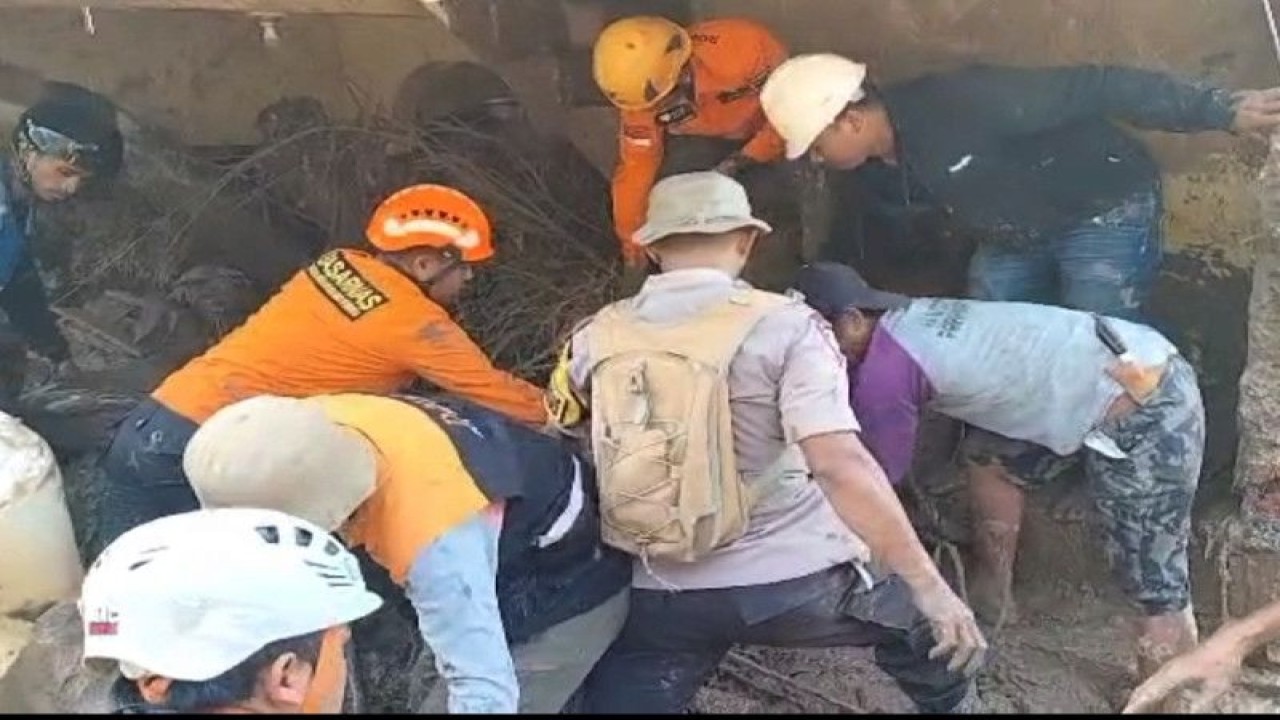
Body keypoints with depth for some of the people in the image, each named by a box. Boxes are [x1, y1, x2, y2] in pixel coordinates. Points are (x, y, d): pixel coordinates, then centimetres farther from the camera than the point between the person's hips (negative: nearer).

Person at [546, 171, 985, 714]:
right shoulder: (782, 325, -12)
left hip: (659, 594, 2)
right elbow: (841, 466, -22)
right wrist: (930, 586, -17)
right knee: (934, 626, 25)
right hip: (791, 579, -1)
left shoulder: (595, 338, 0)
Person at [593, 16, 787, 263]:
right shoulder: (642, 91, -27)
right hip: (703, 138, 3)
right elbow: (637, 165, -15)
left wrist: (741, 161, -30)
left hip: (766, 130, -2)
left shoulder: (742, 50, -42)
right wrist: (630, 235, -10)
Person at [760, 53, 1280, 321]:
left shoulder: (959, 104, -32)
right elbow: (898, 239, 12)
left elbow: (1094, 88, -33)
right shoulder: (874, 174, -6)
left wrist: (1221, 110, -36)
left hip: (1105, 211, -8)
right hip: (1013, 239, 8)